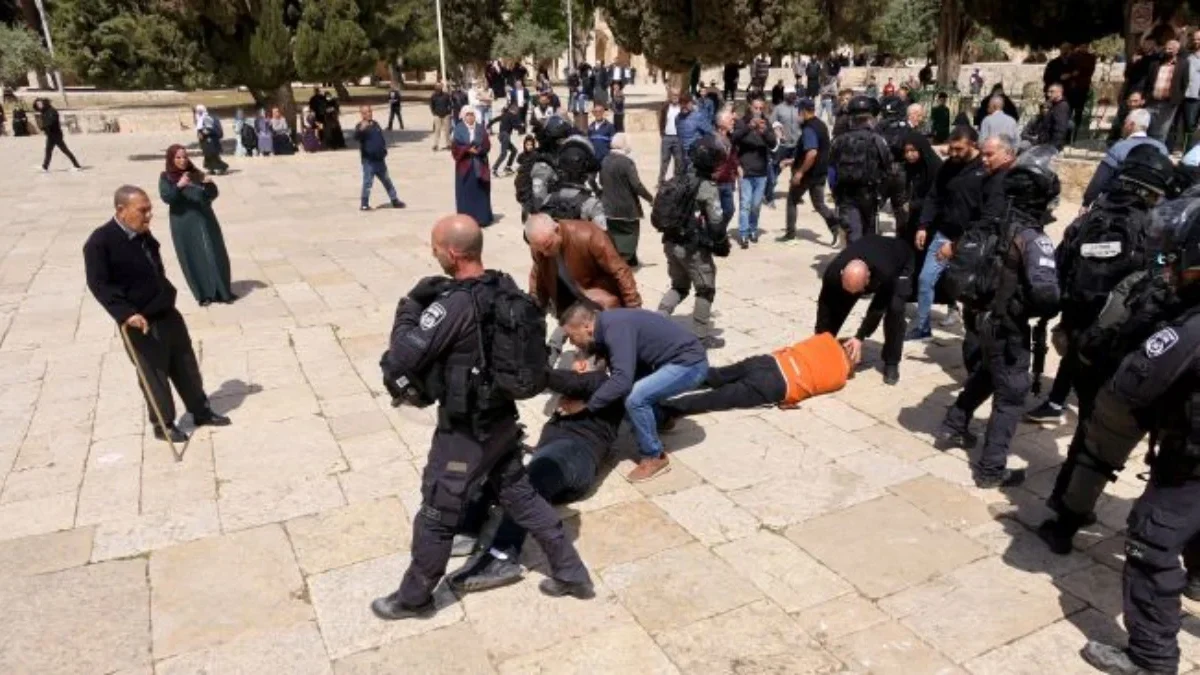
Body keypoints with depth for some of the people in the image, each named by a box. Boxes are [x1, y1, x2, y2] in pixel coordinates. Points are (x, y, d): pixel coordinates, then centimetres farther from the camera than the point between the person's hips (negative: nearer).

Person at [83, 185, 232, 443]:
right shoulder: (100, 242, -18)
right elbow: (98, 284, -20)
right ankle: (163, 424, 21)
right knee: (154, 374, 5)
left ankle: (201, 411, 29)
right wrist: (126, 313, -27)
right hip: (139, 322, -7)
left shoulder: (144, 234, 5)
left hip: (166, 312, 7)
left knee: (186, 364, 15)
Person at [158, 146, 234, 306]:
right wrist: (179, 186, -30)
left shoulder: (196, 174, 9)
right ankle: (204, 295, 7)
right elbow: (166, 197, -14)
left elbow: (213, 194, 6)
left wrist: (209, 184, -15)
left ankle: (223, 292, 13)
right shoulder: (166, 177, 1)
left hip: (205, 221, 3)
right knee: (194, 259, 1)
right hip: (184, 225, -3)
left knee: (215, 256, 5)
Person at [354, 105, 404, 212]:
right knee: (368, 182, -7)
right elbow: (356, 137, -30)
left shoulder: (375, 124, 12)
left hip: (379, 159, 6)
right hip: (368, 160, -6)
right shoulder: (360, 126, -9)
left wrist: (384, 150, 13)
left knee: (387, 180, 15)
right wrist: (361, 129, -48)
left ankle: (395, 200, 25)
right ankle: (364, 204, 1)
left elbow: (382, 138, 22)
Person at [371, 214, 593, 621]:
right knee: (519, 495, 22)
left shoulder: (454, 304, -26)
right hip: (503, 417, 8)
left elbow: (401, 359, -24)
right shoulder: (506, 289, -2)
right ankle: (571, 574, 30)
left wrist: (410, 307, -9)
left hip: (465, 430, -7)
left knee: (437, 514, 12)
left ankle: (413, 599, 32)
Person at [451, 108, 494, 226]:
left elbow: (487, 145, 0)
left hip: (480, 165, 2)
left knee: (480, 192, 3)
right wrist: (468, 150, -18)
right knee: (466, 192, 0)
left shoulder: (481, 128, 6)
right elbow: (455, 147, -5)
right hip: (464, 165, -2)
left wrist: (478, 150, -18)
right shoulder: (458, 129, 0)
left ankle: (482, 218, 10)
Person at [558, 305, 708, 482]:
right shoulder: (606, 326, 3)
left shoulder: (615, 328, -25)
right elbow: (618, 372, 10)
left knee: (635, 398, -23)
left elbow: (622, 379, -34)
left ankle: (654, 457, -4)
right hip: (679, 361, 10)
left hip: (690, 363, -10)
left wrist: (586, 404, -25)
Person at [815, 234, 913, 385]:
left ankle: (891, 363, -10)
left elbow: (878, 308, -32)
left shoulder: (885, 274, -47)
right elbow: (826, 305, -23)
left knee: (895, 308, -25)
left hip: (900, 262, -3)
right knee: (836, 305, -7)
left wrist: (860, 337, -32)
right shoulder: (833, 272, -37)